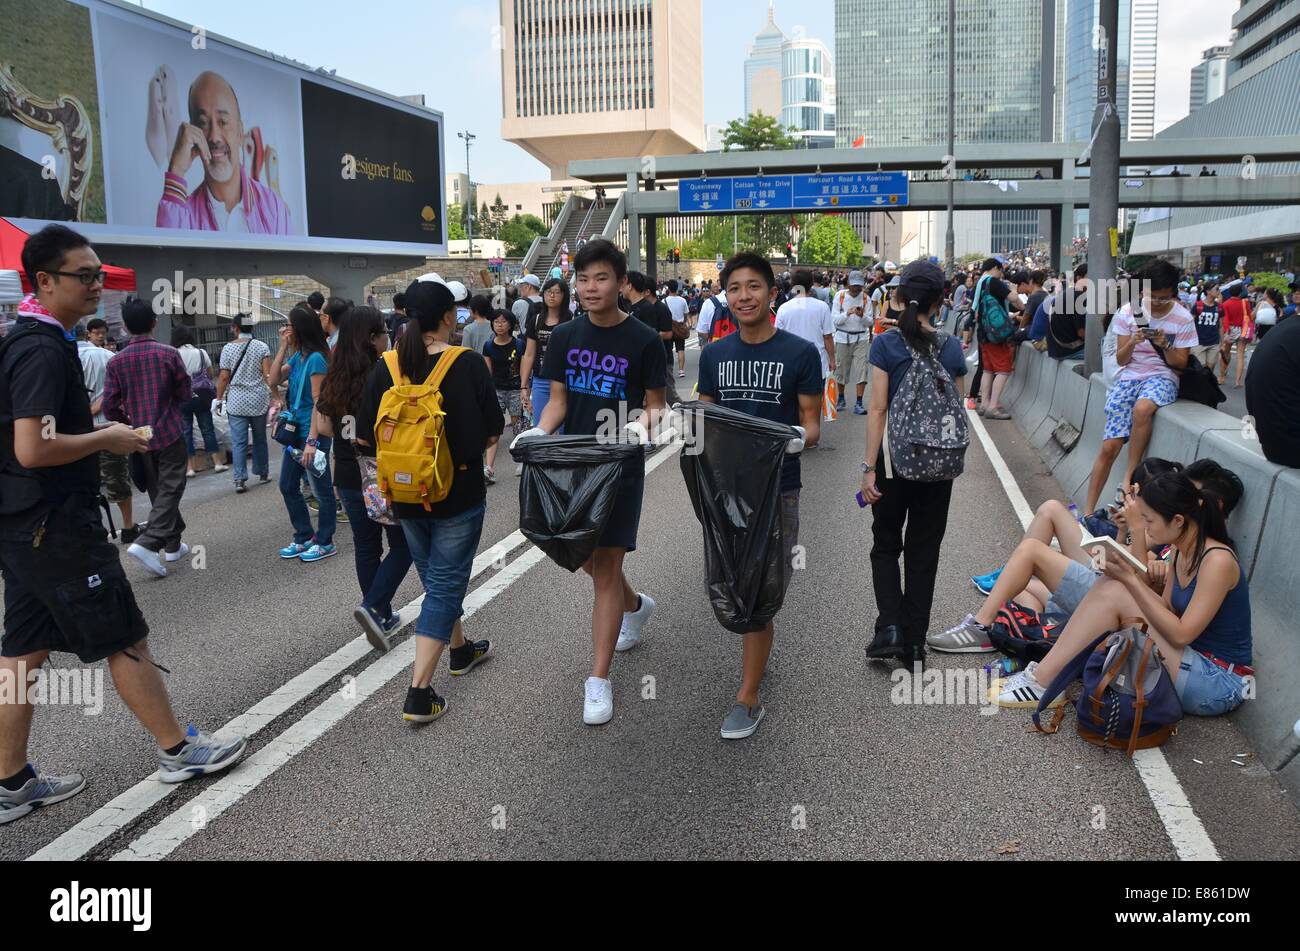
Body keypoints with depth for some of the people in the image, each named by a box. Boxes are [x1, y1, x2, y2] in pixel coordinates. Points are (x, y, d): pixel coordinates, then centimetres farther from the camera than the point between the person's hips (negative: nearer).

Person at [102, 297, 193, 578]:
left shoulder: (115, 361, -3)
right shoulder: (168, 354, -10)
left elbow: (110, 408, -4)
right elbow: (185, 394, -3)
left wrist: (129, 419, 16)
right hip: (169, 434, -4)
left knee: (158, 491, 17)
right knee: (170, 491, -1)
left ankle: (173, 544, 24)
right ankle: (148, 543, -18)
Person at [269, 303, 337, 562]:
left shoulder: (316, 359, -16)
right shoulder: (296, 356, 8)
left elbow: (319, 402, -19)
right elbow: (274, 380, 3)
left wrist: (312, 441, -22)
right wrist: (283, 347, -1)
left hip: (313, 431, -9)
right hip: (295, 429, 9)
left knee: (321, 489, 3)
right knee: (287, 486, 15)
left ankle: (325, 543, 14)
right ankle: (304, 537, 26)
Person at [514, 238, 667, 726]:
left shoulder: (643, 341, -7)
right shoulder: (565, 336, 5)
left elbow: (655, 404, -2)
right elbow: (558, 401, 8)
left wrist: (644, 423, -24)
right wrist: (539, 433, -11)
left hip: (621, 465, -5)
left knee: (606, 566, -6)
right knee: (588, 561, 16)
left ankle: (599, 680, 1)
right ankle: (637, 605, 48)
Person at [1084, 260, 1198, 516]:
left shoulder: (1183, 318, -3)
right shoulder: (1129, 311, 0)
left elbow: (1180, 363, 0)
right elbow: (1121, 360, 2)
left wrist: (1165, 345, -19)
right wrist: (1132, 342, -19)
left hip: (1162, 377, -1)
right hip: (1129, 376, 1)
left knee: (1142, 408, -39)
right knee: (1109, 447, -10)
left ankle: (1129, 476, -23)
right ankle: (1088, 511, -3)